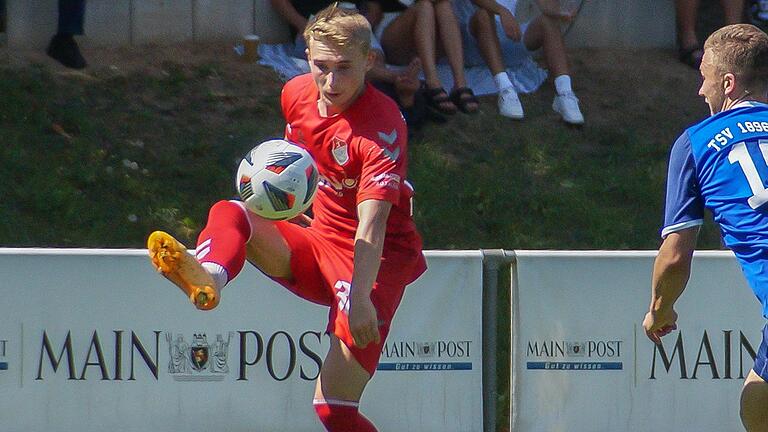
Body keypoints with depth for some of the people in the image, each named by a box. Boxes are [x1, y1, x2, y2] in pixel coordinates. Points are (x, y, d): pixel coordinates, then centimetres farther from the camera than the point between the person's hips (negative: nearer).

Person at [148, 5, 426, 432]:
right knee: (230, 214, -21)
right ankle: (207, 276, -55)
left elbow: (371, 226, -32)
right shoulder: (297, 94, 1)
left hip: (374, 263, -7)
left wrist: (360, 298, -43)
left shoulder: (383, 125, -21)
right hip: (318, 245, 7)